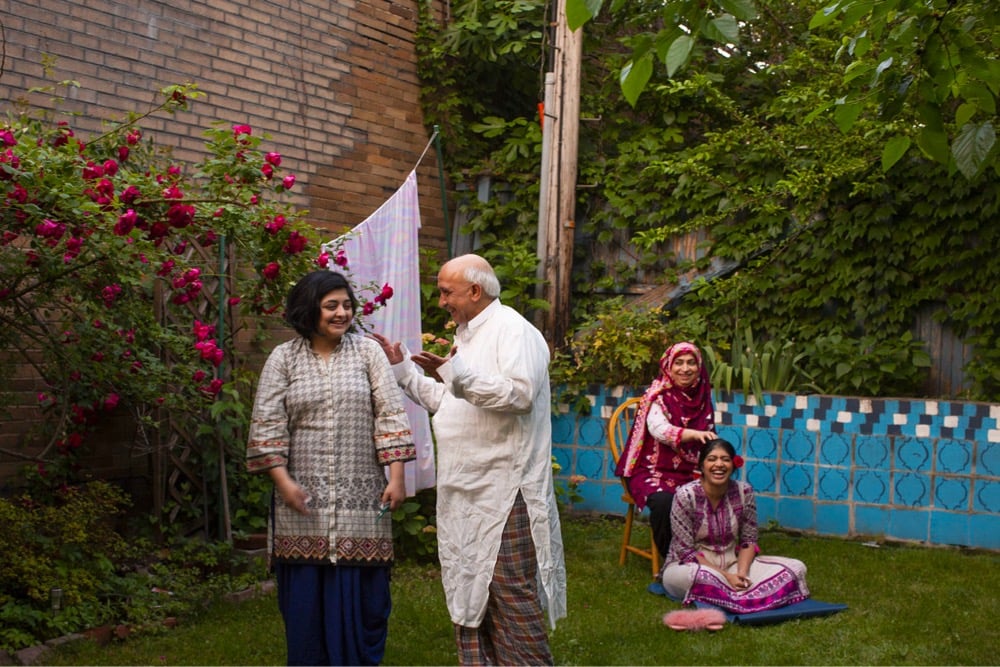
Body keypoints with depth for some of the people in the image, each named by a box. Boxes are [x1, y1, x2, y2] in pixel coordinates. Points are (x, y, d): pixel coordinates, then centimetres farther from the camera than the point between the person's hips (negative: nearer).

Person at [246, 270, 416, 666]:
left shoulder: (367, 352, 5)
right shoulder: (283, 358, 4)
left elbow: (390, 415, 1)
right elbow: (268, 425, 1)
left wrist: (396, 477, -7)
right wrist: (284, 482, -9)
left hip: (361, 497, 0)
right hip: (304, 499, 0)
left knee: (361, 593, 3)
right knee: (306, 594, 4)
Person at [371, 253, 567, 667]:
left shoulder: (513, 330, -10)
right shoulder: (466, 335, 20)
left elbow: (520, 394, -25)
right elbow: (444, 401, 26)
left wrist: (456, 371, -31)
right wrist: (402, 368, 18)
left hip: (504, 490, -9)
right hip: (465, 490, 10)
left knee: (511, 591, -7)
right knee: (470, 592, 14)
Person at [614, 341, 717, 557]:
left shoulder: (702, 398, 10)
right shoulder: (658, 395, -7)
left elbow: (708, 442, 15)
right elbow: (659, 429, -26)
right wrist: (695, 434, -43)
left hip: (689, 473, 5)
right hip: (653, 471, -4)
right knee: (664, 501, -35)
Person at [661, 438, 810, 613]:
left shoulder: (744, 492, -6)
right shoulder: (686, 495, -17)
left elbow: (749, 540, 2)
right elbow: (685, 551, -16)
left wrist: (742, 573, -17)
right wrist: (725, 577, -23)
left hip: (733, 562, 5)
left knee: (796, 568, -12)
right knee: (681, 577, -42)